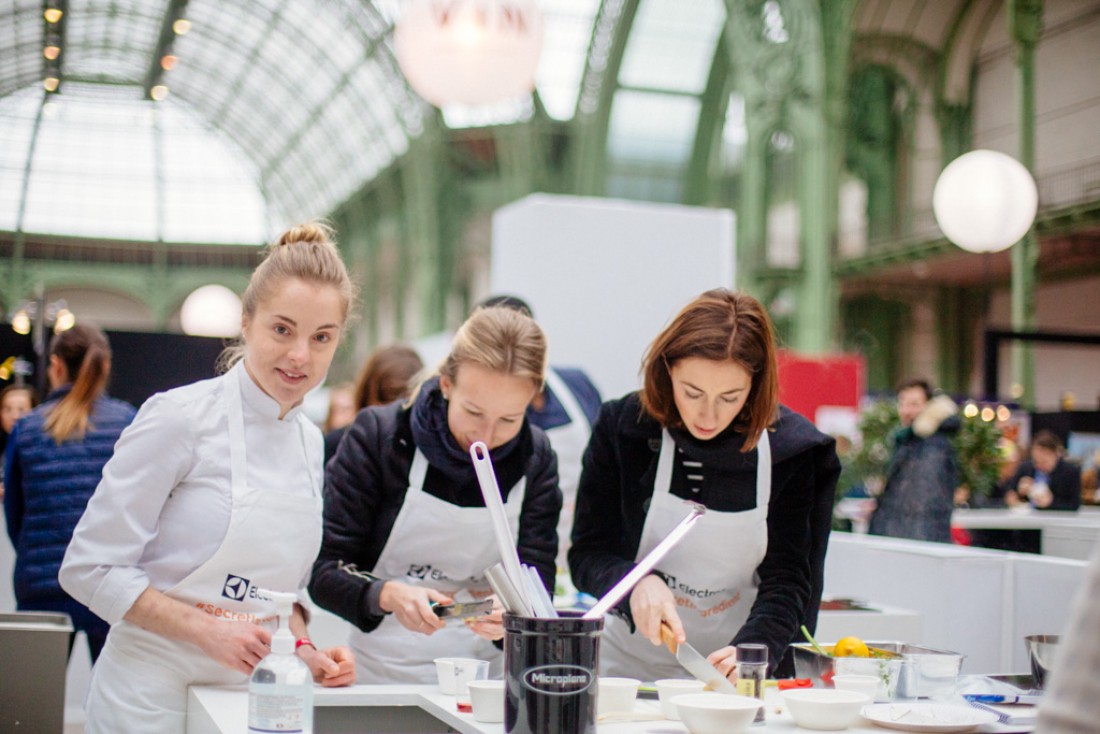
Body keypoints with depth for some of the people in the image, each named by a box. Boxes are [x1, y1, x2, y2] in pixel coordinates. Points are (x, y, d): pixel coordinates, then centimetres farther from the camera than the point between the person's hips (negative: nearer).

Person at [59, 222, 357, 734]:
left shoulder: (309, 442, 6)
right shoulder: (178, 418, -14)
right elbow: (90, 569, -14)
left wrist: (302, 649, 0)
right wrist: (203, 628, -22)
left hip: (249, 691, 6)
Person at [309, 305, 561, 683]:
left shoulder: (535, 459, 1)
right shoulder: (378, 435, -5)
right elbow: (323, 570, -6)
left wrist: (511, 614, -23)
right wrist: (387, 595, -25)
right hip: (376, 673, -3)